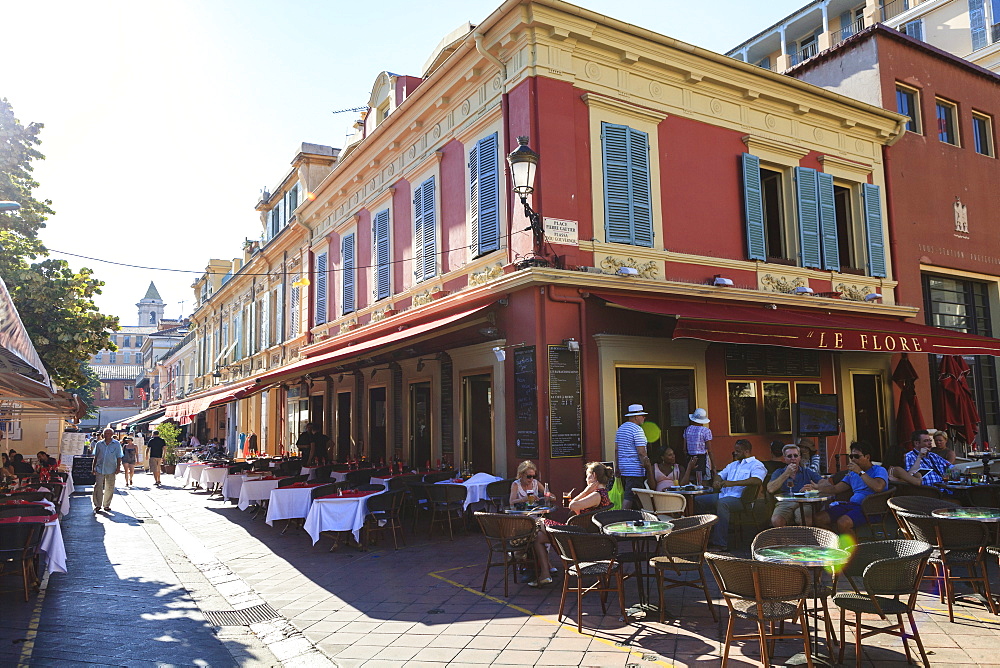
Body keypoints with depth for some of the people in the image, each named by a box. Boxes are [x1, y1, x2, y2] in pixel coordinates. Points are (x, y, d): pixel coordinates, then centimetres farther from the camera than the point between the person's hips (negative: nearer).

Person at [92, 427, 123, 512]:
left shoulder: (117, 444, 3)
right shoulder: (99, 444, 7)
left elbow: (119, 457, 3)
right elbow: (95, 457, 12)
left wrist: (118, 467, -4)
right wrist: (94, 467, 9)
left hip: (111, 469, -1)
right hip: (99, 469, 1)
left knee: (109, 488, 5)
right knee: (98, 486, -6)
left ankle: (106, 505, 17)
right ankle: (97, 505, 3)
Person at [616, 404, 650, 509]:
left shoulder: (620, 428, 13)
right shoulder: (637, 430, -13)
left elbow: (616, 449, 16)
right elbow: (641, 452, -18)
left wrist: (618, 467, 20)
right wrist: (648, 466, -11)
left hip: (622, 466, 9)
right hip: (635, 469, -9)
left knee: (627, 494, 16)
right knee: (629, 496, -8)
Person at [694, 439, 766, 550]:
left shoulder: (756, 465, 2)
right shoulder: (733, 465, 30)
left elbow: (757, 480, -19)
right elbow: (720, 475, 32)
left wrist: (733, 483, -24)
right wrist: (716, 482, 5)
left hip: (739, 498, -9)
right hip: (723, 495, 9)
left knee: (722, 503, -39)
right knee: (697, 500, -5)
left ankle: (721, 543, -38)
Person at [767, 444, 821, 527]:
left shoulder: (808, 472, 22)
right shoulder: (779, 473, 20)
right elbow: (770, 490, 1)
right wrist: (786, 474, 0)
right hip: (784, 503, 0)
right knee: (776, 521, -33)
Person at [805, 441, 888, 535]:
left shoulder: (879, 470, 1)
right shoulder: (852, 473, 23)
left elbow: (878, 487, -22)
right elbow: (836, 489, 20)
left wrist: (860, 472, -13)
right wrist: (817, 488, 3)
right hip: (851, 505, 8)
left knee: (842, 522, -34)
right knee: (819, 519, -9)